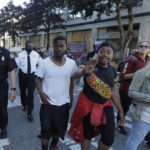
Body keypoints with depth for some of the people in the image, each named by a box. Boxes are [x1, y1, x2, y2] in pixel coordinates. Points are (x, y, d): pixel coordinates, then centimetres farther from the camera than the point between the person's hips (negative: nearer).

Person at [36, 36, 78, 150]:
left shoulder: (72, 63, -4)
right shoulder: (45, 63, -11)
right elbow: (39, 80, -2)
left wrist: (71, 97, 9)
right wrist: (41, 93, -18)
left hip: (64, 103, 3)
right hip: (48, 103, -3)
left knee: (60, 128, 21)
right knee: (46, 130, 10)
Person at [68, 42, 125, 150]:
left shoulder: (112, 71, 0)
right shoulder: (91, 66, -14)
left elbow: (113, 91, 9)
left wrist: (121, 110, 10)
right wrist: (86, 72, -61)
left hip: (105, 106, 4)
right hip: (88, 105, -3)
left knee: (109, 139, 5)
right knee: (87, 135, 12)